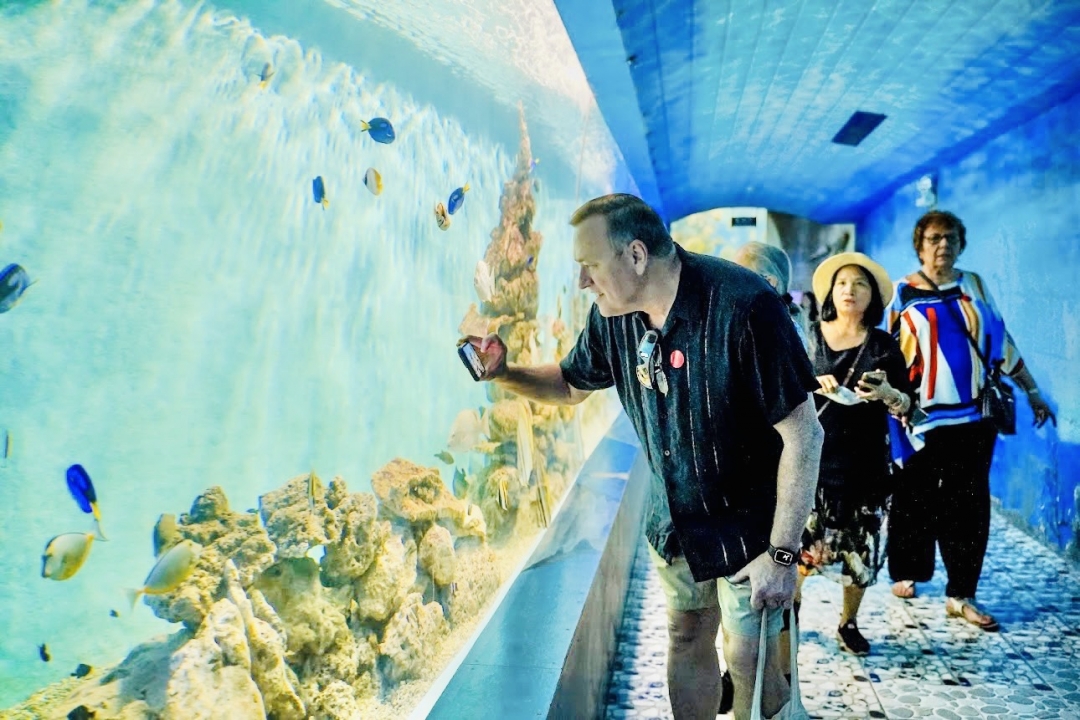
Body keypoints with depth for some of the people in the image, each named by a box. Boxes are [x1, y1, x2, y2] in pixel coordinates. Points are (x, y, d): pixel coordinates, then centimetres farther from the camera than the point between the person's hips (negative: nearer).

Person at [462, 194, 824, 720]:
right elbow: (572, 385, 10)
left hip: (748, 525, -5)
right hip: (673, 520, 6)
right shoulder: (613, 314, -8)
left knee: (749, 662, 6)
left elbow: (803, 435, -24)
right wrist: (503, 373, -9)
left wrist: (782, 554, -22)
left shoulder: (743, 307, -29)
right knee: (686, 640, 19)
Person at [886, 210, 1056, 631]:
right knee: (915, 502, 7)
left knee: (968, 505, 5)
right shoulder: (904, 293, -2)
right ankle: (907, 573, 27)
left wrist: (1032, 392, 15)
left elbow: (1001, 341, 13)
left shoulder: (974, 286, 8)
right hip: (924, 417, -3)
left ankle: (960, 595, 14)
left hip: (974, 414, 3)